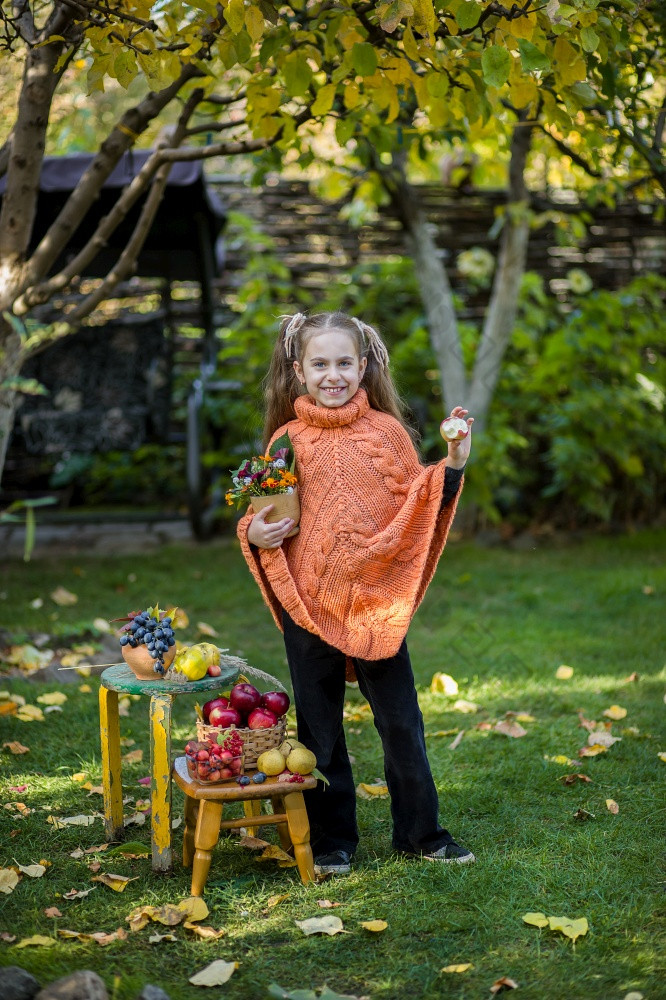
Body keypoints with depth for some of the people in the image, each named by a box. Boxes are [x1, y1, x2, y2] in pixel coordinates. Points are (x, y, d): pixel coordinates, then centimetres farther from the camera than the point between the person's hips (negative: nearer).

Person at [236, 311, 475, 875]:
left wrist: (452, 468, -10)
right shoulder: (288, 439, 2)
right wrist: (256, 534, -9)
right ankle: (331, 839, 24)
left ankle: (421, 833, 21)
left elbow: (414, 505, 4)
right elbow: (267, 514, 12)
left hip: (377, 599, 0)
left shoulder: (386, 431, 1)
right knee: (319, 726, 10)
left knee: (401, 720, 5)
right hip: (309, 602, 1)